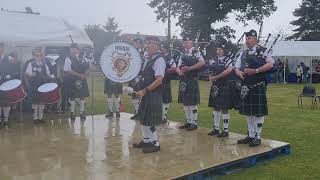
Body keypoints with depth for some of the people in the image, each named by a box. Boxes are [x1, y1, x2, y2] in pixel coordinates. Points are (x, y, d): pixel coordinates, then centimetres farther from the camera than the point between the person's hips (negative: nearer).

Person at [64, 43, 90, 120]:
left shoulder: (82, 58, 8)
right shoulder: (68, 59, -5)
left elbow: (87, 67, 13)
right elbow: (68, 70, -14)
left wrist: (85, 74, -8)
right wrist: (79, 75, -19)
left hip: (82, 80, 5)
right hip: (72, 81, -4)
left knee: (83, 96, 7)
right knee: (72, 97, 0)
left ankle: (82, 112, 18)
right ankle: (72, 113, 13)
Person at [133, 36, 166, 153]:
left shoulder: (159, 60, -15)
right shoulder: (148, 60, 13)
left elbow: (159, 80, -21)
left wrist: (145, 91, -21)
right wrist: (142, 91, 8)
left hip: (153, 95, -9)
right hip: (146, 95, 9)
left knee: (149, 120, -3)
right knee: (143, 118, 15)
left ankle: (155, 144, 12)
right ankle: (146, 141, 29)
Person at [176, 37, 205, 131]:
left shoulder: (196, 52, -3)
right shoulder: (183, 55, 16)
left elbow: (202, 62, -16)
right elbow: (178, 67, 14)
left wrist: (189, 68, -18)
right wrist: (179, 71, -10)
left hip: (192, 80, -7)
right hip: (183, 80, 7)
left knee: (192, 102, -3)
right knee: (185, 102, 11)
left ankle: (194, 123, 6)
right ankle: (188, 121, 22)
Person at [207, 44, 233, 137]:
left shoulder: (227, 60, -7)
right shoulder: (213, 60, 12)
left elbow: (229, 70, -24)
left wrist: (216, 77, -22)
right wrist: (211, 79, 1)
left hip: (224, 87, -7)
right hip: (215, 87, 7)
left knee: (224, 109, -3)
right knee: (215, 108, 11)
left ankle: (225, 130, 6)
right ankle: (216, 129, 21)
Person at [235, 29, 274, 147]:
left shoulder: (262, 51, -1)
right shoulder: (243, 54, 14)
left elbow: (270, 64, -12)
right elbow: (237, 68, 14)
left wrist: (256, 70, -19)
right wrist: (240, 74, -9)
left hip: (258, 86, -6)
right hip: (245, 85, 6)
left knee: (259, 112, -1)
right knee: (248, 111, 11)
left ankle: (257, 137, 10)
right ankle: (251, 135, 23)